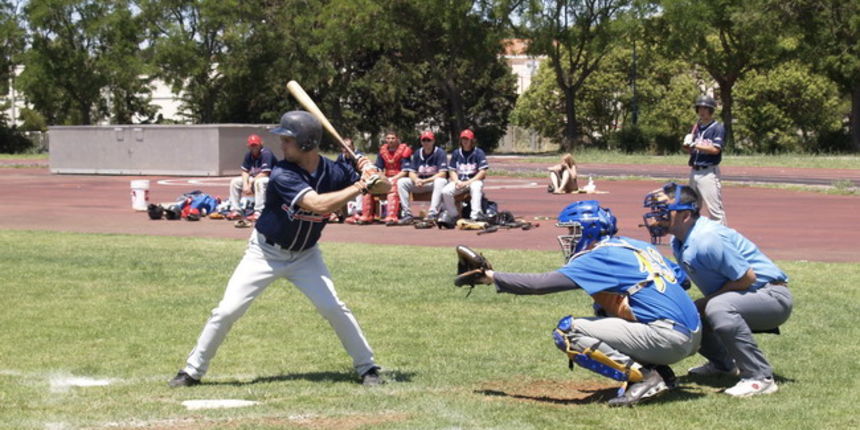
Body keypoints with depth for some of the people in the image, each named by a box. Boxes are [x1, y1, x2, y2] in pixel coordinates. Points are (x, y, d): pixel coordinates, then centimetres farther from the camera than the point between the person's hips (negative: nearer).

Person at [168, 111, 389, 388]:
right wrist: (360, 186, -36)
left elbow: (384, 188, -8)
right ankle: (193, 371, 9)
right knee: (227, 310, -5)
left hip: (305, 256, 2)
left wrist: (371, 176, -30)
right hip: (265, 253, -2)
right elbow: (318, 204, -40)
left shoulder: (334, 172, -15)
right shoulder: (282, 175, -26)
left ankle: (367, 367, 7)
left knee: (333, 308, -10)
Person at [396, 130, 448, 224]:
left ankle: (432, 214, -45)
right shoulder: (417, 154, 7)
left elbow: (443, 174, -17)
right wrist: (416, 180, -19)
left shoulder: (440, 153, -9)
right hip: (419, 182, 5)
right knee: (401, 182, -13)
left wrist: (425, 181, -23)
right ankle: (407, 214, -18)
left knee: (440, 182, -38)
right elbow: (411, 172, 6)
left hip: (434, 181, -5)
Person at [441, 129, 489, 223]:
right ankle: (453, 215, -8)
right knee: (445, 191, -23)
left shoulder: (479, 153, 1)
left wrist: (468, 182, -15)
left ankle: (476, 215, -48)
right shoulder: (456, 153, 13)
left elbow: (483, 172, -6)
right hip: (459, 181, 4)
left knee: (476, 187, -39)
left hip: (474, 180, -4)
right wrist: (457, 181, -8)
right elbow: (452, 171, 13)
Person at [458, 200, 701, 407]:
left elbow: (541, 283, -10)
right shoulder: (640, 246, 18)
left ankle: (644, 376, -10)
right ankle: (660, 373, 11)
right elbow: (682, 280, 19)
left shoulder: (600, 257, -5)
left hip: (668, 339, -9)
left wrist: (492, 277, 0)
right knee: (603, 310, 27)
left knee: (567, 332, -7)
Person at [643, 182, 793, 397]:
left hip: (773, 297, -10)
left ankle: (760, 378, -29)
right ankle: (723, 363, 30)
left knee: (718, 308, -36)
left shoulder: (706, 239, -26)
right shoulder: (679, 242, 5)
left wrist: (710, 298, -17)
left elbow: (747, 277, -24)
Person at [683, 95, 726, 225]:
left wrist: (695, 145, -15)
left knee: (714, 208, -11)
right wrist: (688, 146, -5)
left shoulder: (717, 128, -6)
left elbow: (715, 149, -17)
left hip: (708, 172, -8)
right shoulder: (696, 127, 16)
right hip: (694, 171, 8)